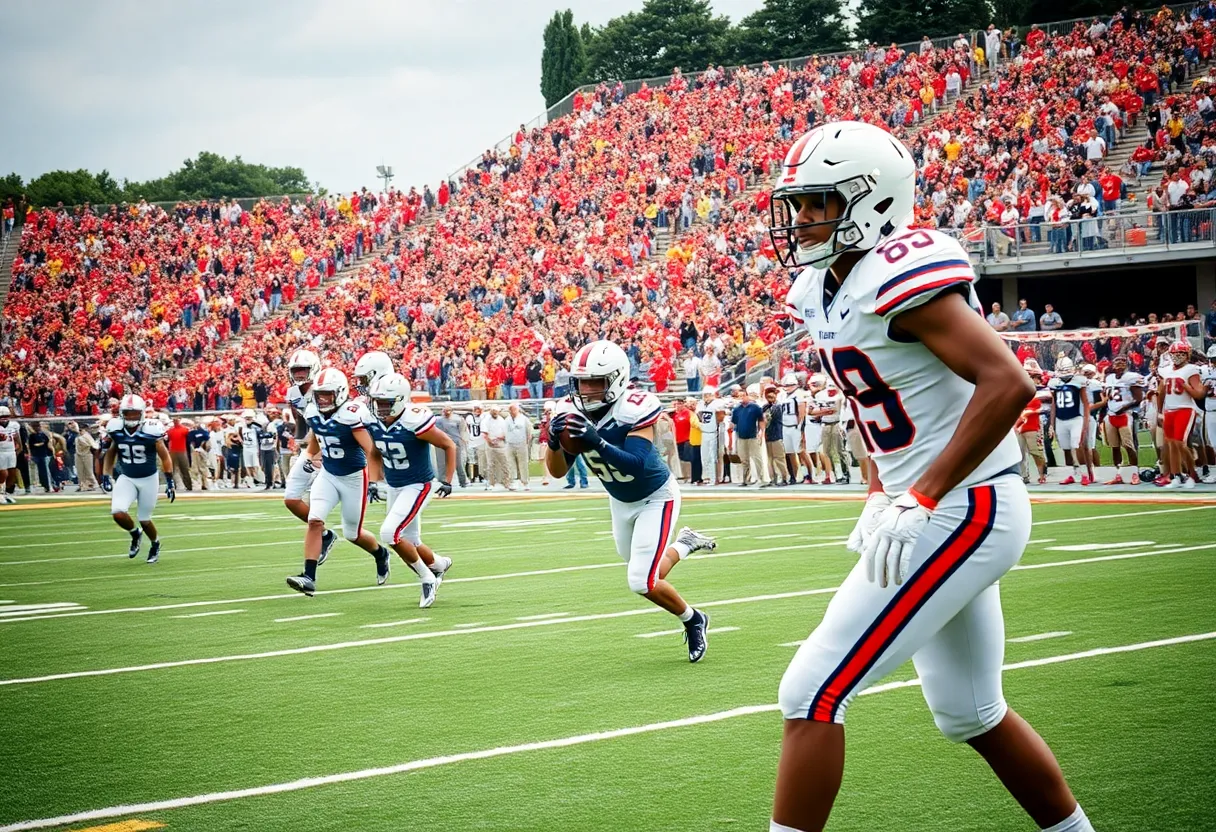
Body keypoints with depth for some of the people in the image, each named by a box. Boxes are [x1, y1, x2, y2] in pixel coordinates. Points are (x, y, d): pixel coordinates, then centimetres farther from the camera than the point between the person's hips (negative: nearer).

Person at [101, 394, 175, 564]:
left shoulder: (151, 431, -19)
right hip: (127, 479, 3)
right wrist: (105, 477, 3)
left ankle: (155, 544, 37)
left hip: (148, 479, -3)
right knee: (118, 513, -17)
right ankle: (135, 534, 17)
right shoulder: (116, 430, -8)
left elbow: (165, 457, -9)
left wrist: (170, 482, -11)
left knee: (144, 520, 4)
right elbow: (110, 454, 9)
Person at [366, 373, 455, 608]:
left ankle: (427, 579, -2)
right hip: (394, 487, 7)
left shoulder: (414, 422, -26)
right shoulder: (374, 422, -6)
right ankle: (440, 564, 42)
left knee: (389, 533, -21)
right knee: (409, 544, 11)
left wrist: (447, 481, -15)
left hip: (418, 486, -7)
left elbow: (449, 445, -15)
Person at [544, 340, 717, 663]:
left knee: (643, 582, -14)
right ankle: (684, 543, 50)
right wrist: (555, 442, -35)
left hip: (656, 497, -6)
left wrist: (596, 443, -54)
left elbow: (636, 464, -41)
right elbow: (558, 471, -14)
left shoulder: (634, 408, -32)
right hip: (620, 502, 6)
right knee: (645, 573, 20)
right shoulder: (572, 412, -16)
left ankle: (693, 621, 14)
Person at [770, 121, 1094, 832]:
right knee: (970, 713, 22)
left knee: (813, 693, -9)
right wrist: (878, 498, 11)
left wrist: (918, 502, -25)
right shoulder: (822, 290, 8)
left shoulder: (898, 276, -20)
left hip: (963, 512, -10)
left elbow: (1008, 384, -27)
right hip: (934, 512, 10)